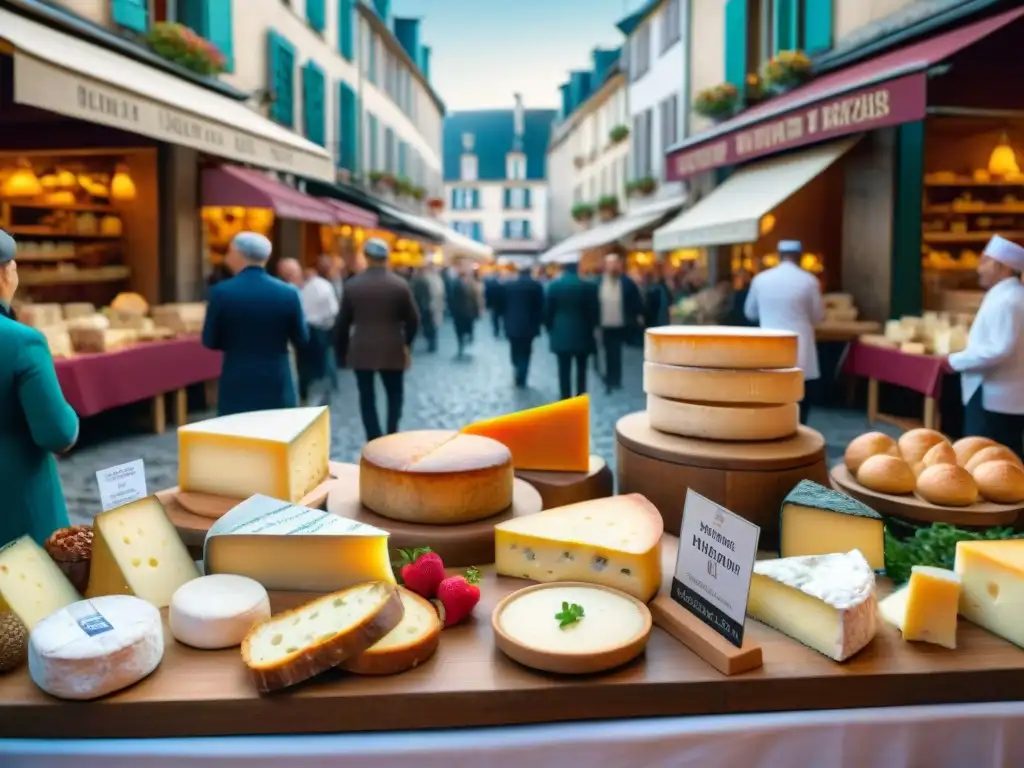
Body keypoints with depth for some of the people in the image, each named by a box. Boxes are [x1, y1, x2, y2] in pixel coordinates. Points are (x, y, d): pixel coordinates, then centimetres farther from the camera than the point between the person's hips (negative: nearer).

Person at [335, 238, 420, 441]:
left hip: (361, 350, 1)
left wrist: (342, 351, 11)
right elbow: (413, 320, -3)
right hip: (392, 350, 0)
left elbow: (343, 322, 0)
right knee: (395, 395, 17)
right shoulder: (401, 285, -6)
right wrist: (406, 344, 13)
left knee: (367, 398, 8)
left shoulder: (352, 285, -3)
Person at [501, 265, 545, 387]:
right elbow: (540, 306, -4)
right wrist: (538, 322, 7)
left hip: (512, 325, 2)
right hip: (529, 325, -2)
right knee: (525, 352, 6)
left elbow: (502, 305, 4)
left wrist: (506, 320, 13)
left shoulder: (507, 285, 1)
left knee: (515, 351, 17)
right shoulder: (536, 286, -5)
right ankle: (521, 379, 4)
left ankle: (517, 376, 14)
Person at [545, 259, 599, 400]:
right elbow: (594, 311, -1)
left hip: (561, 334, 0)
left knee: (564, 370, 1)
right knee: (581, 369, 11)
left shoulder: (554, 285, -3)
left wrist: (551, 330, 13)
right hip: (582, 334, 0)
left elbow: (547, 311, 0)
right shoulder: (588, 286, -5)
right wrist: (590, 328, 15)